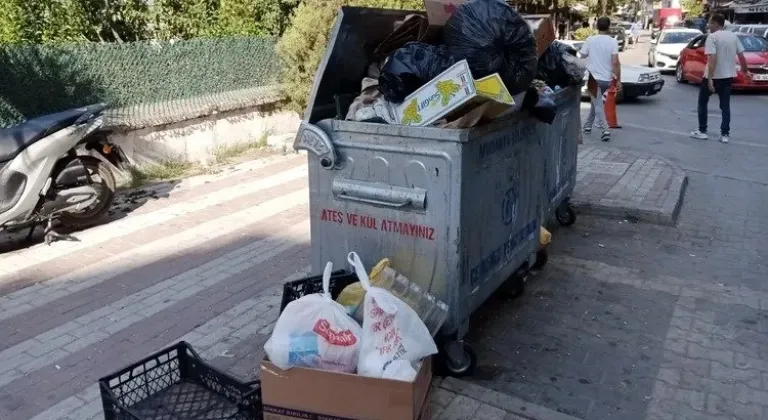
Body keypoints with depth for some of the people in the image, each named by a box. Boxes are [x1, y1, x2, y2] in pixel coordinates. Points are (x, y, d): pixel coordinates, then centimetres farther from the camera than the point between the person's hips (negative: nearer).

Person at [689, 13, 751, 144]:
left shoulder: (712, 37, -13)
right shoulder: (733, 36, 6)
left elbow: (712, 59, -22)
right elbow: (741, 56, 8)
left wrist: (710, 78, -25)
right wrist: (745, 71, 21)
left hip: (713, 76, -6)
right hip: (728, 76, 6)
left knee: (702, 102, 11)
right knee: (725, 105, 9)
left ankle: (702, 131, 11)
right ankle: (725, 134, 6)